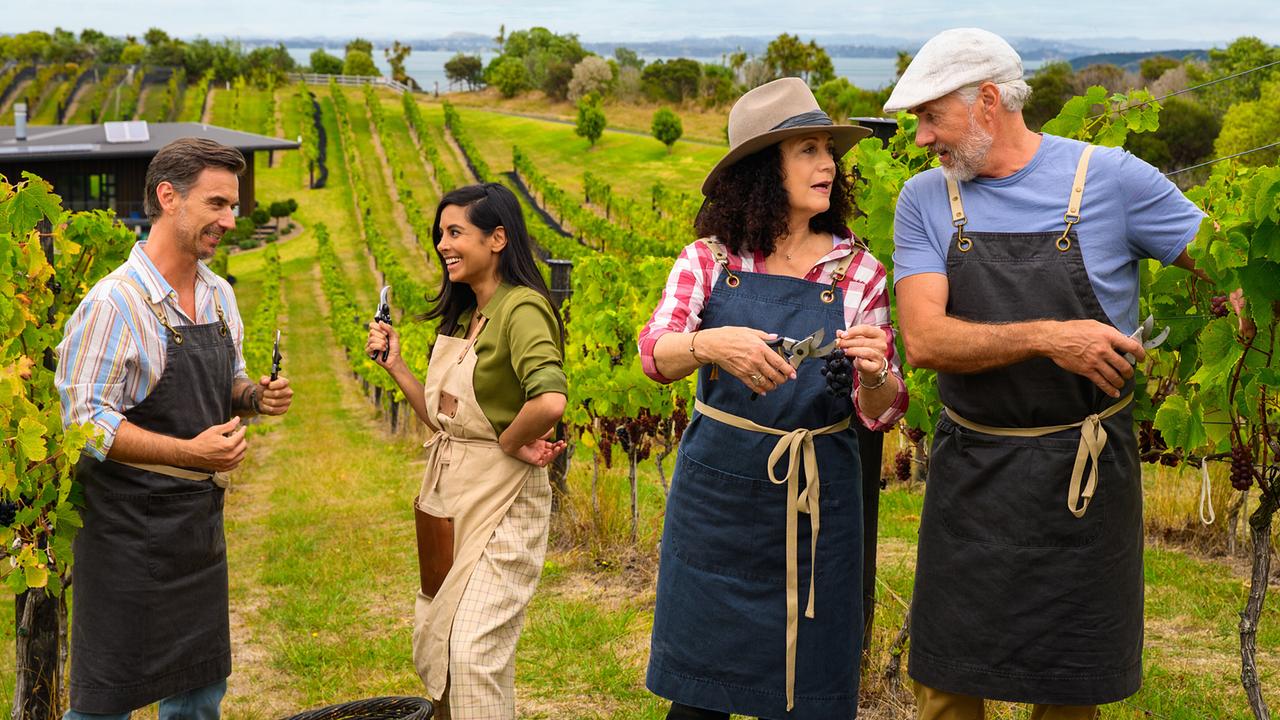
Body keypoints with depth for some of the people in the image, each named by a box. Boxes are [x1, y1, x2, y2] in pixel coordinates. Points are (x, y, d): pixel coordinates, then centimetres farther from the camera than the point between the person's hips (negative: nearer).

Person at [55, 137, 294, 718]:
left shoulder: (220, 296, 8)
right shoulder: (113, 304, -17)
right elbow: (85, 419, -20)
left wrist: (254, 397, -1)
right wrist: (190, 452, -26)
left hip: (202, 521, 8)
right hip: (129, 532, -7)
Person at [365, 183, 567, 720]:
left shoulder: (521, 309, -17)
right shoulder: (462, 316, 11)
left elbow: (549, 400, -34)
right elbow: (441, 417, 13)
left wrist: (509, 443, -18)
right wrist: (395, 366, 7)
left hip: (501, 499, -9)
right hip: (445, 492, 9)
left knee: (474, 650, -10)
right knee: (432, 645, 15)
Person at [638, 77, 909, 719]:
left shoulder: (858, 271, 2)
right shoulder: (708, 260, 1)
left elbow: (879, 414, 0)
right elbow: (655, 354, -14)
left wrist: (875, 374, -23)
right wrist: (710, 343, -35)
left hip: (816, 500, 1)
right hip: (715, 491, 0)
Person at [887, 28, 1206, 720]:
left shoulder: (1113, 178, -6)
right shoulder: (925, 201, -1)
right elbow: (924, 340, -12)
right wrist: (1046, 338, -25)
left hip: (1086, 476, -1)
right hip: (970, 475, 2)